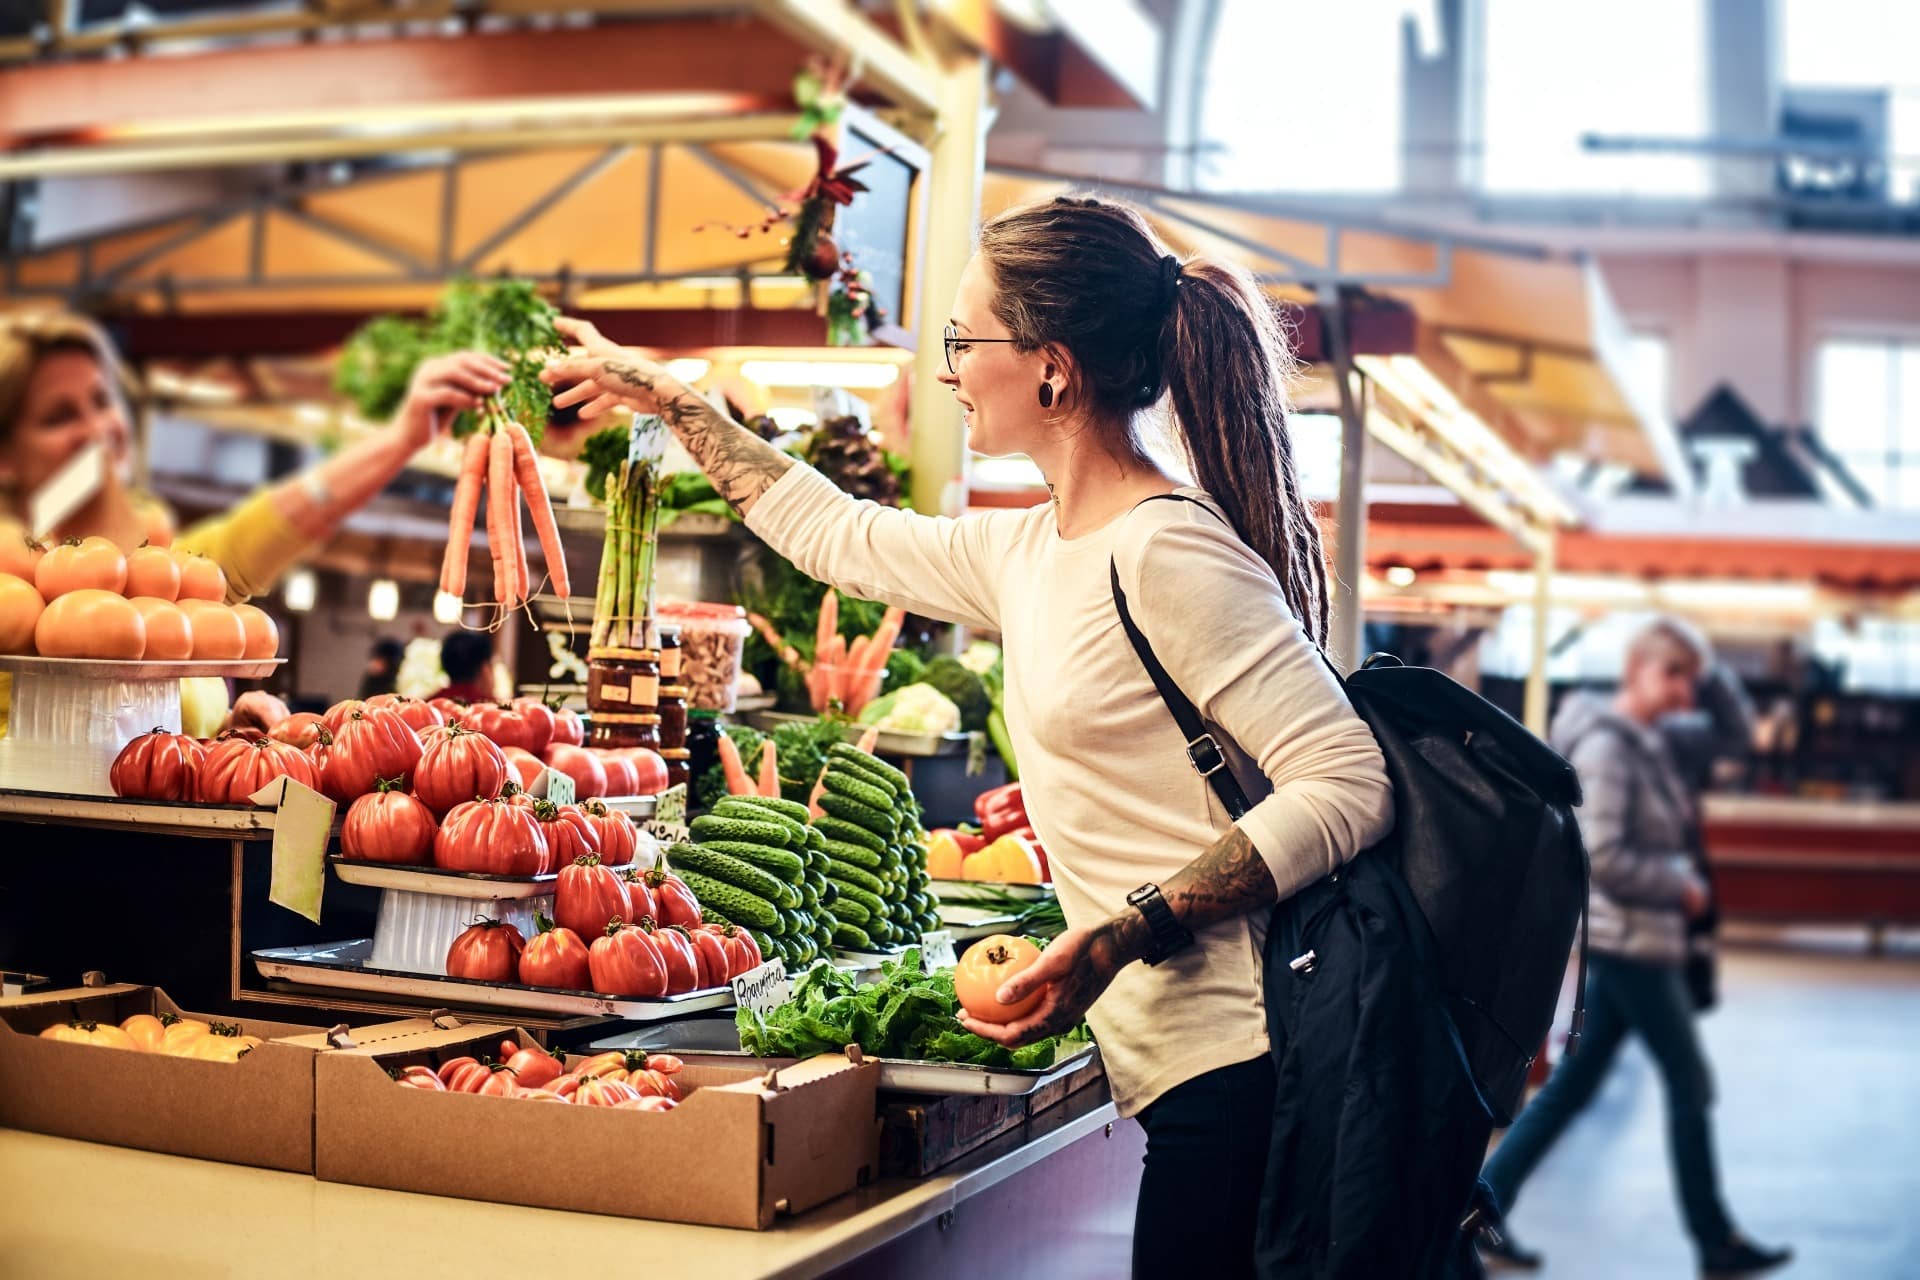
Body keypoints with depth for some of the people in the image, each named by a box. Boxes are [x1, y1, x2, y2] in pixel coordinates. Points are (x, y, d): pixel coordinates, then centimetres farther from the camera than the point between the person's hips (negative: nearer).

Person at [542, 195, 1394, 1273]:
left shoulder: (1167, 554, -15)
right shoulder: (1028, 554, 12)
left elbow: (1350, 783, -20)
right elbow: (837, 535, 28)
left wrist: (1124, 934, -26)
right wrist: (667, 399, 34)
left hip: (1239, 1066, -8)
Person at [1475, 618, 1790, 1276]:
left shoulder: (1651, 741, 11)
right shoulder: (1606, 747, -17)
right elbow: (1603, 856, -23)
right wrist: (1681, 888, -12)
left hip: (1640, 938, 9)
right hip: (1629, 938, -9)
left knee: (1574, 1082, 10)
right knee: (1690, 1084, 2)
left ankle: (1486, 1205, 13)